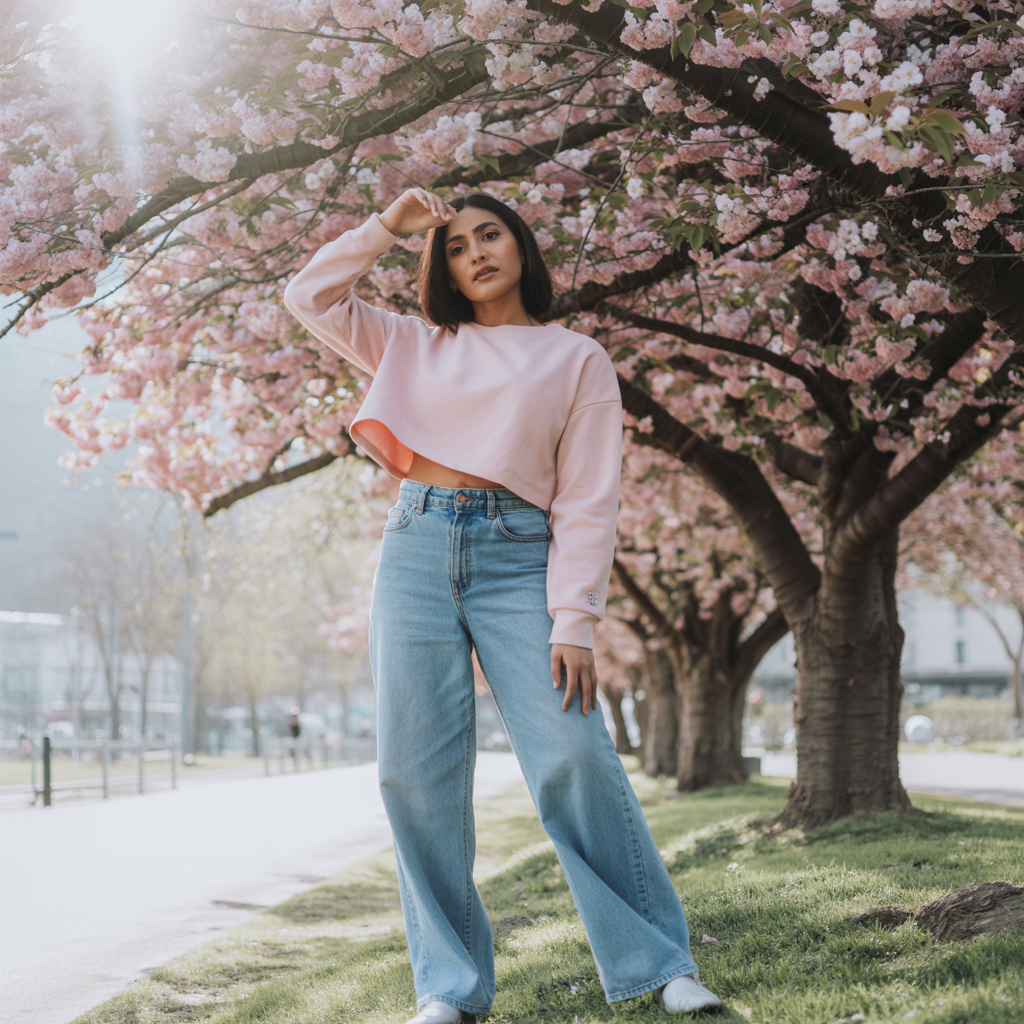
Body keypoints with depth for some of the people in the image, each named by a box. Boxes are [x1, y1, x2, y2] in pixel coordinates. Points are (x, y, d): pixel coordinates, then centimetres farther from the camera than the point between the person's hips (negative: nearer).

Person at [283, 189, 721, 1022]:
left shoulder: (576, 359, 9)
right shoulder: (418, 348, 19)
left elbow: (588, 501, 1)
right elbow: (310, 296, 21)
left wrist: (575, 621, -9)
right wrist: (386, 227, 15)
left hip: (517, 559, -3)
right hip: (417, 552, 3)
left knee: (574, 761, -15)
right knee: (417, 773, -4)